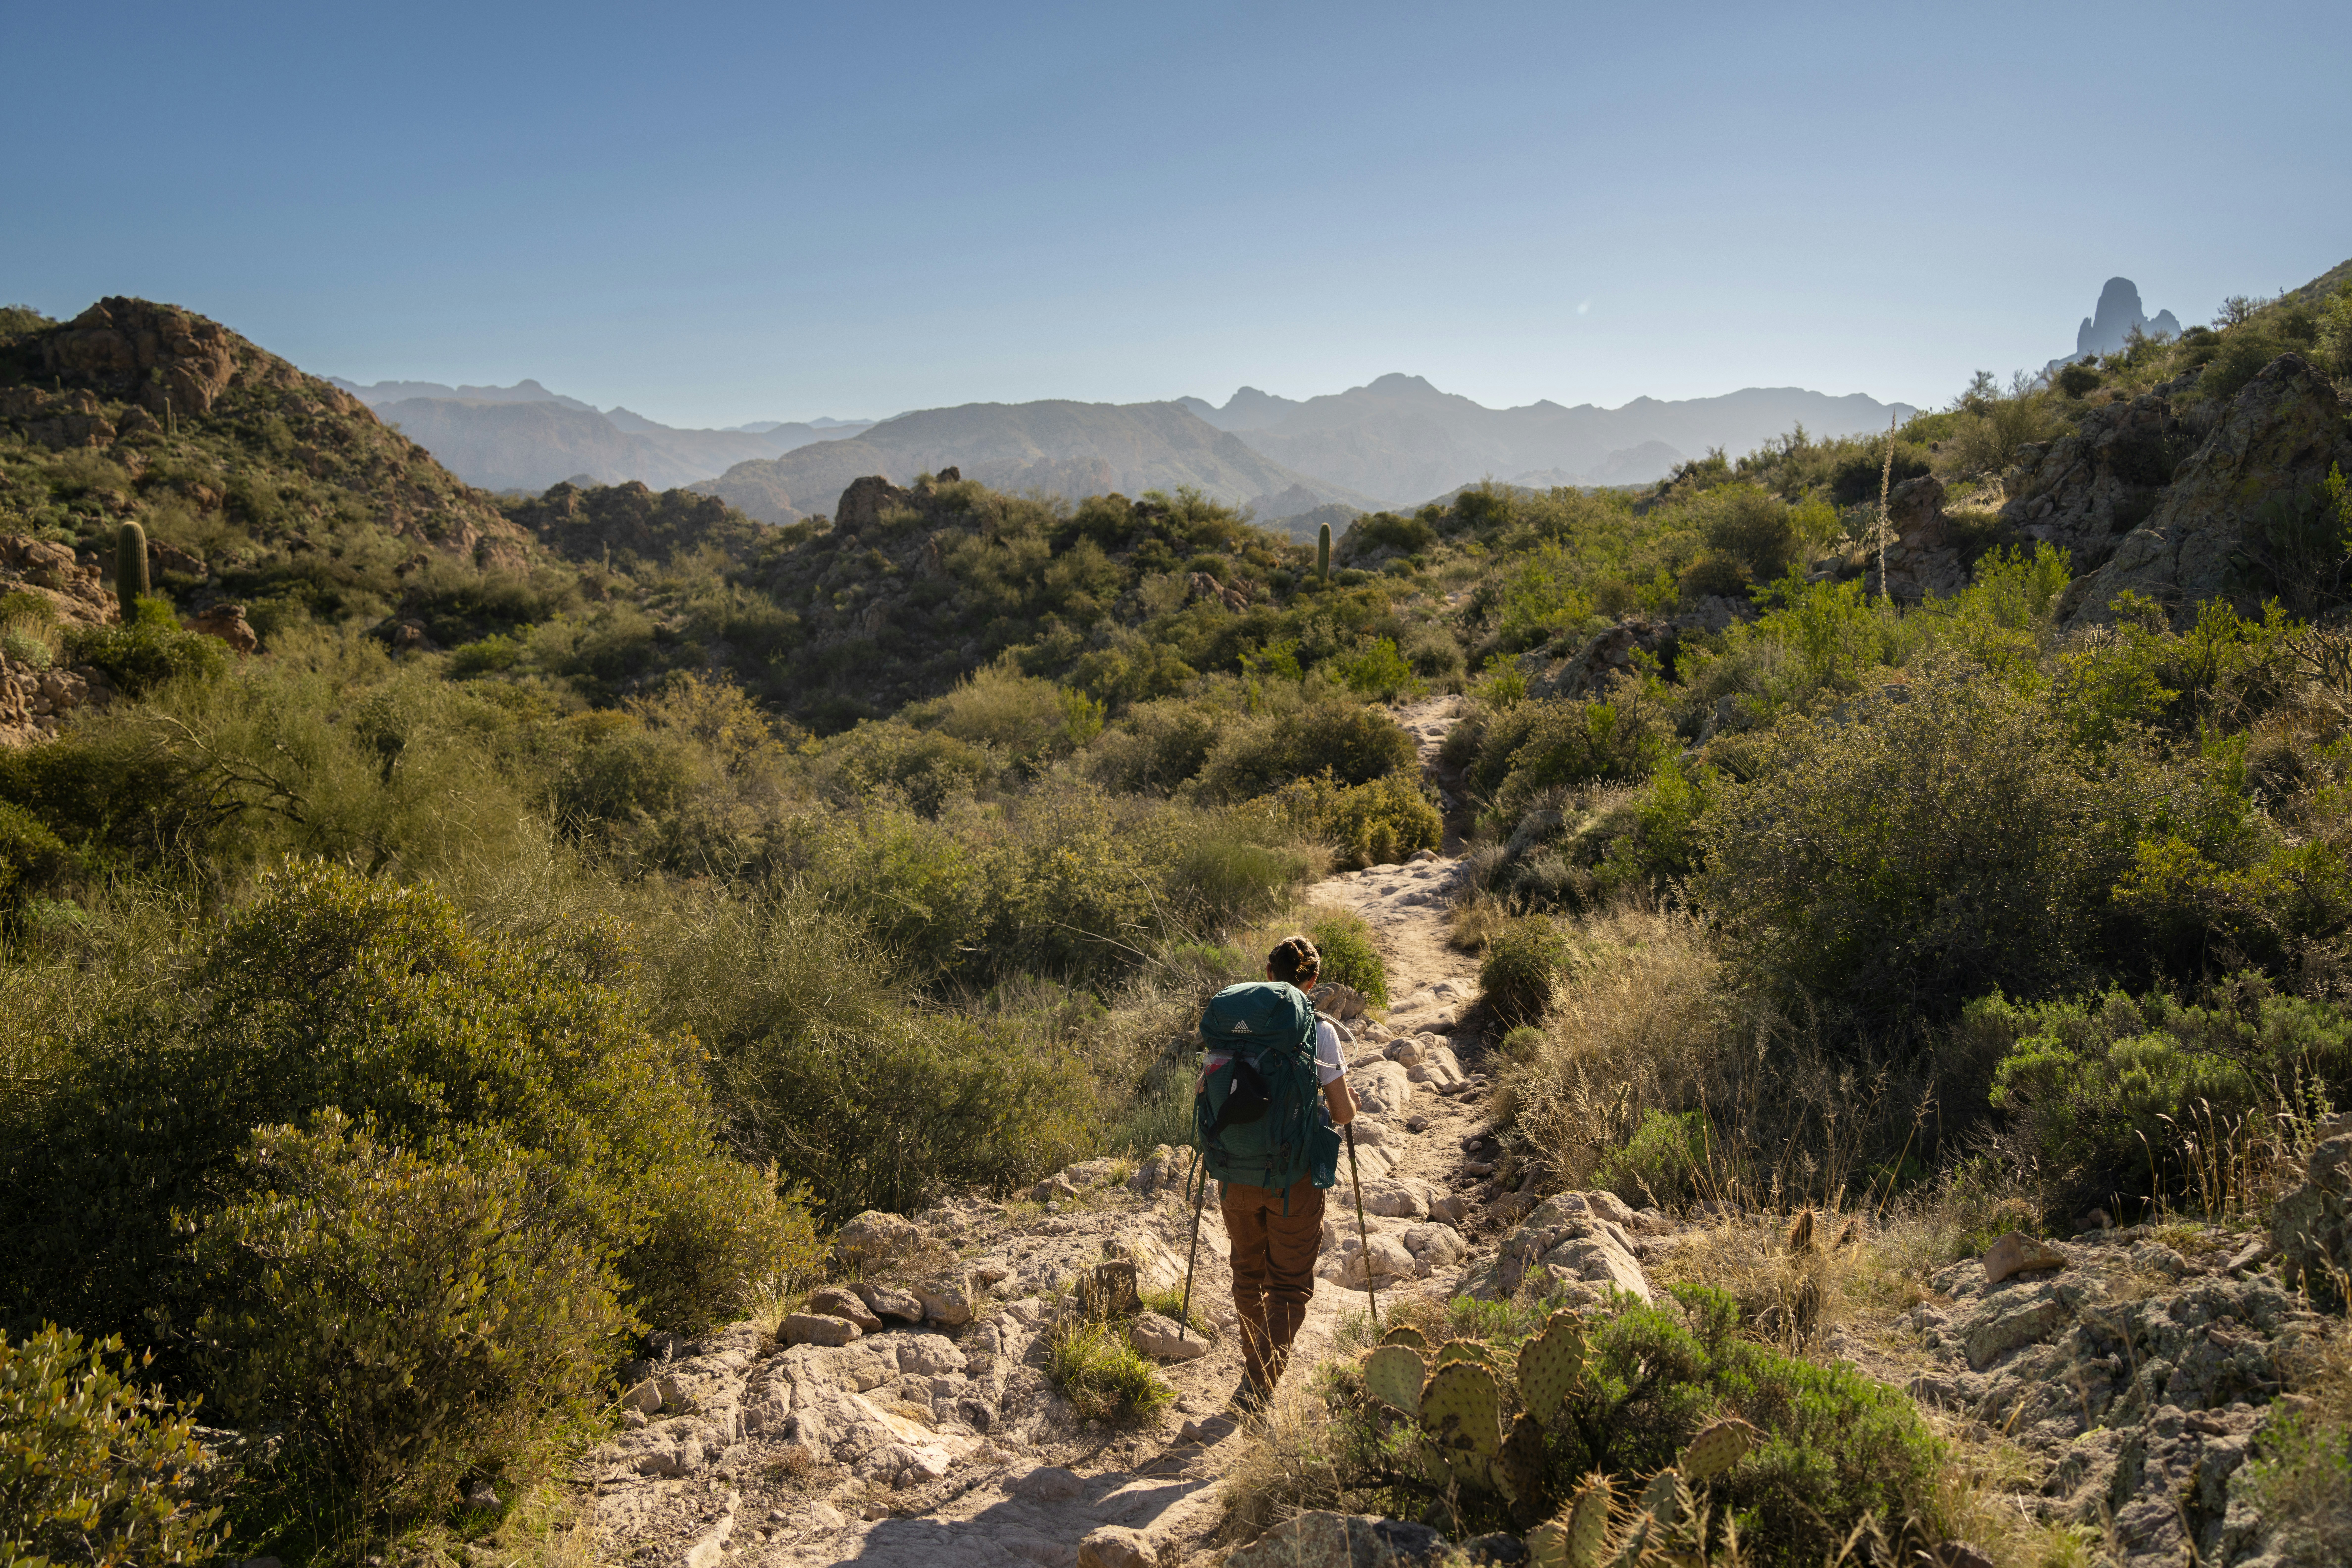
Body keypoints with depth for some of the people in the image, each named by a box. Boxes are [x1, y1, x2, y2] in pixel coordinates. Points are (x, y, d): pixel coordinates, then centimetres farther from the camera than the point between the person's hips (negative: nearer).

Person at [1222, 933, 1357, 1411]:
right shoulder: (1319, 1030, -9)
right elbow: (1343, 1112, -8)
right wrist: (1349, 1103, 14)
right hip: (1295, 1174, -3)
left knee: (1248, 1273, 23)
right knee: (1290, 1283, 8)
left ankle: (1257, 1364, 40)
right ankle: (1257, 1384, -7)